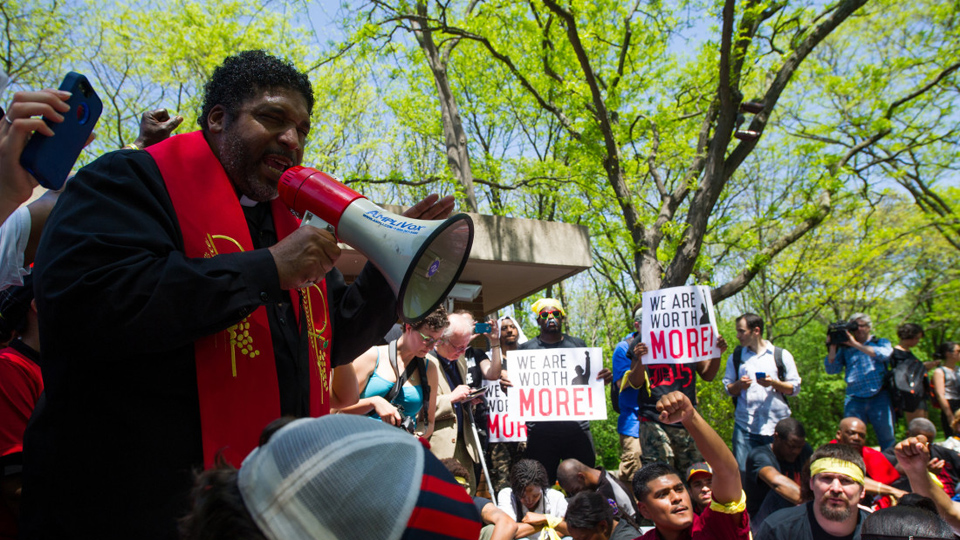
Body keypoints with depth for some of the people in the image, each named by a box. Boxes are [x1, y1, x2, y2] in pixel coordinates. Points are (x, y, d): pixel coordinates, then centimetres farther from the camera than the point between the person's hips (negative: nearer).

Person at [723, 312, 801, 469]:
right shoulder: (736, 357, 12)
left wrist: (774, 383, -11)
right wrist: (739, 385, -9)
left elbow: (795, 388, 5)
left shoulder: (781, 355, 6)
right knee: (742, 472, -5)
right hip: (745, 426, 1)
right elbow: (728, 388, 12)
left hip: (776, 425, -1)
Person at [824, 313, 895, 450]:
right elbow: (831, 369, 7)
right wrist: (832, 347, -4)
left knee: (887, 439, 1)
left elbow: (884, 354, -10)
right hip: (854, 400, 1)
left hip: (879, 398, -1)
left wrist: (856, 344, -12)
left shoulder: (881, 342, 14)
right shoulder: (845, 348, 16)